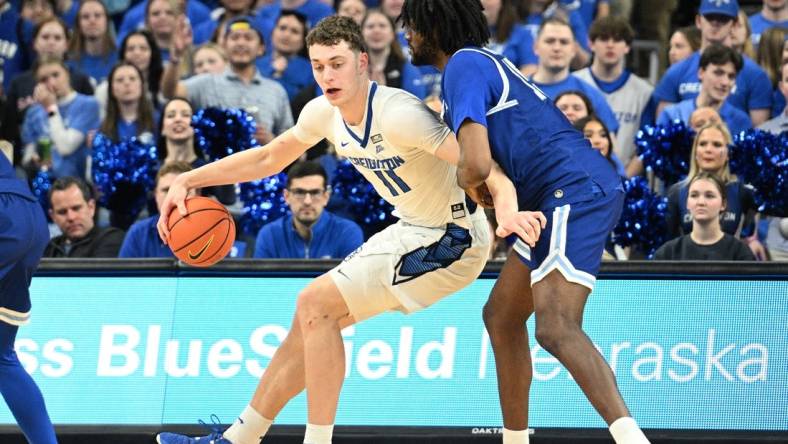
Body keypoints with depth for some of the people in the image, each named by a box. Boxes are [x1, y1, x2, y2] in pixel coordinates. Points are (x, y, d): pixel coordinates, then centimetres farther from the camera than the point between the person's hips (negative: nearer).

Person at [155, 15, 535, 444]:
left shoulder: (398, 115, -28)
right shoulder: (324, 112, -1)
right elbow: (269, 157, 16)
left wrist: (507, 209, -54)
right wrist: (186, 181, 9)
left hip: (452, 240, -9)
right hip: (414, 231, 9)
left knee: (316, 304, -15)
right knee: (313, 315, 11)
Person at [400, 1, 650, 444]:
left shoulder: (463, 65, -8)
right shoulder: (486, 61, 24)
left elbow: (477, 166, -17)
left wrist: (462, 180, 5)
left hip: (576, 191, -11)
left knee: (556, 329, -25)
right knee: (502, 316, 17)